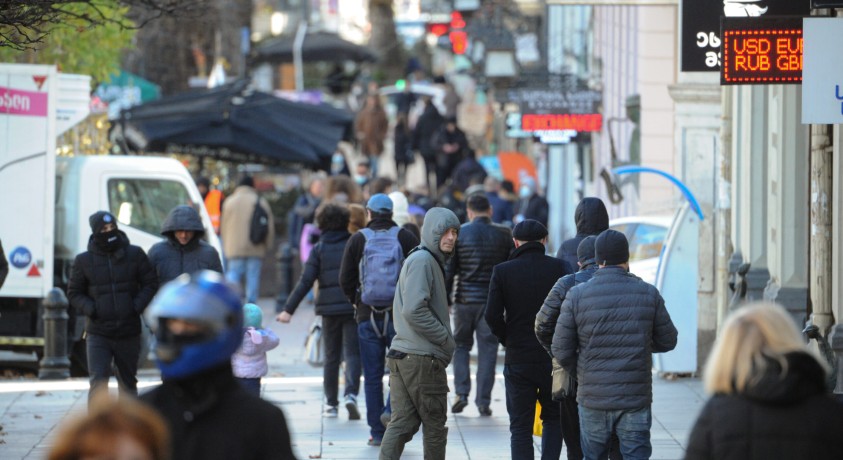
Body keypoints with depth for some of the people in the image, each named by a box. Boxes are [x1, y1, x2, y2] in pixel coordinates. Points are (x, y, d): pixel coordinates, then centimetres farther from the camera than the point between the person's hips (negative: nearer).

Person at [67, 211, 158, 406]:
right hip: (98, 333, -1)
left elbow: (150, 284, 6)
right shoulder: (84, 260, 2)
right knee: (98, 382, -14)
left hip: (129, 332, 1)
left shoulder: (135, 254, 2)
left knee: (128, 382, 13)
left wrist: (137, 306, -10)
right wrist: (91, 309, -11)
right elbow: (74, 293, 7)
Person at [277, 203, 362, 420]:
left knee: (331, 357, 11)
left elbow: (305, 282, -6)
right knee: (352, 353, -1)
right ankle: (351, 394, -24)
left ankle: (331, 404, 13)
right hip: (353, 306, -1)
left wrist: (289, 310, -5)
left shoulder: (319, 249, 1)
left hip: (329, 308, 1)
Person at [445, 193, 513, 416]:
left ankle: (461, 393, 3)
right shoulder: (503, 235, 0)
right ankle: (483, 401, 2)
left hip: (465, 299, 0)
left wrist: (445, 299, 4)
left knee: (461, 345, 15)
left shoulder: (460, 233, -3)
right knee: (487, 349, 5)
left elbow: (448, 269, -3)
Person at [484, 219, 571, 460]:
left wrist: (509, 341, 7)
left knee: (520, 427, 6)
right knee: (553, 418, 19)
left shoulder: (502, 271, -3)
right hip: (554, 358, 0)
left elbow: (492, 316, -10)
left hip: (518, 359, 0)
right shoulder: (559, 268, -3)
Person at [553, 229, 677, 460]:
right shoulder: (648, 294, -4)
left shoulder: (577, 296, -6)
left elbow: (561, 349, -4)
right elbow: (667, 341, 6)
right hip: (636, 398, 0)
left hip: (593, 398, 0)